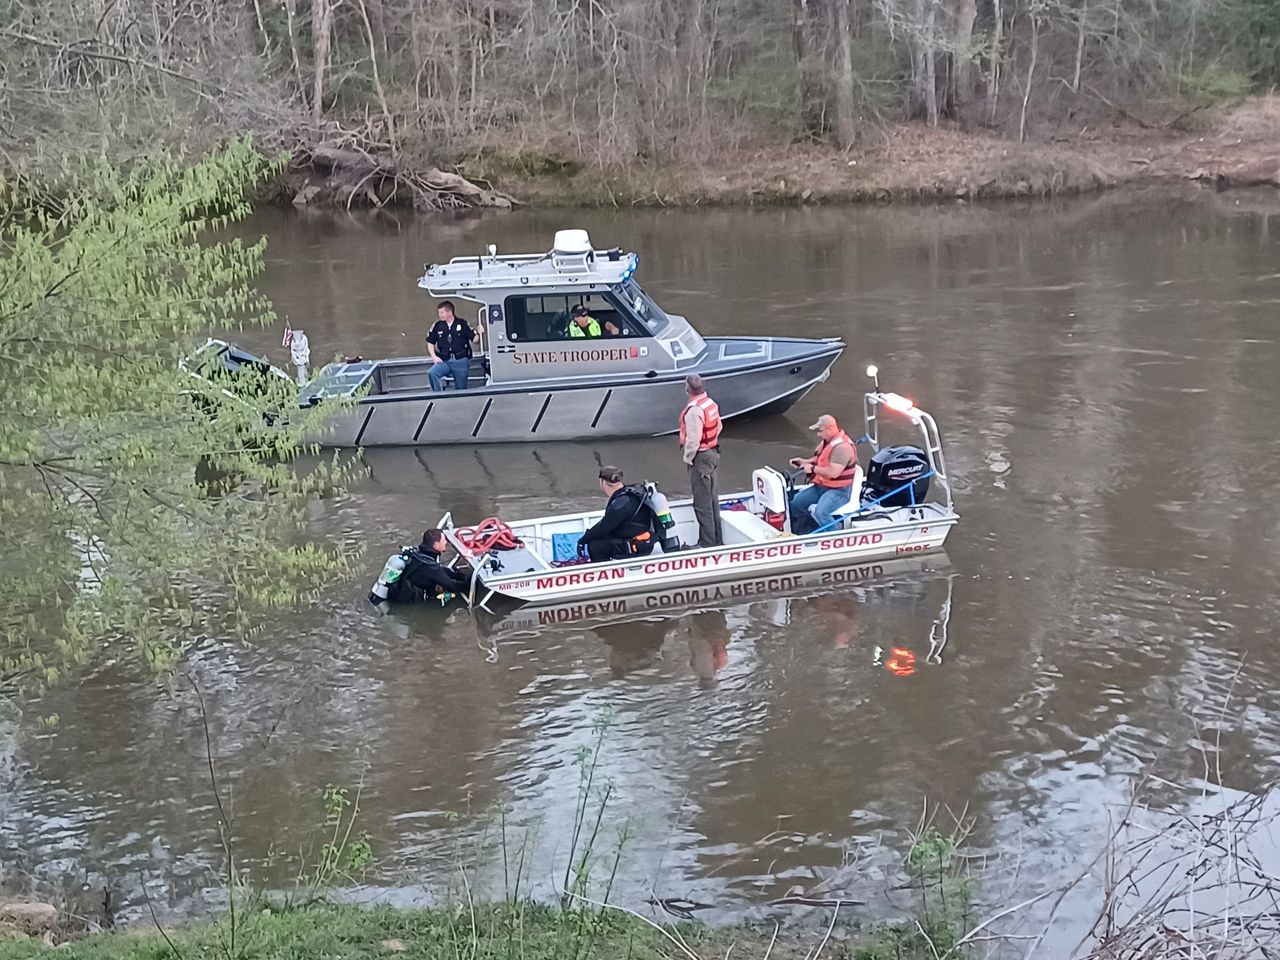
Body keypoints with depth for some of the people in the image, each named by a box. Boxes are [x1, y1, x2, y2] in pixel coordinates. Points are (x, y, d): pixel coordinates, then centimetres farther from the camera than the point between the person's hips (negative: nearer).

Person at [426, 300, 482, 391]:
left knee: (461, 389, 2)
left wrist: (479, 333, -17)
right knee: (431, 373, -27)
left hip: (461, 361, -1)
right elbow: (430, 342, 12)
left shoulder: (463, 324, -1)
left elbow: (474, 338, 3)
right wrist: (434, 356, 0)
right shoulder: (437, 325, 3)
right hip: (444, 361, 1)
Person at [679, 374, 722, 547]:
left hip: (700, 457, -9)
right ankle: (717, 538, 25)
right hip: (713, 453, 9)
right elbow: (718, 427, 14)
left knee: (702, 503, -3)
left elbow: (693, 439, -24)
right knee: (712, 498, 17)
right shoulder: (711, 403, 4)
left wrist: (687, 458, -11)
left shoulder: (694, 410, -23)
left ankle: (707, 542, 1)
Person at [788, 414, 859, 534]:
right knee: (794, 502, 6)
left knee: (820, 512, -34)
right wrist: (804, 461, 8)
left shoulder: (842, 447, -23)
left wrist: (813, 468, -19)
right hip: (821, 486, 10)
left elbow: (833, 472, -30)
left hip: (839, 491, -10)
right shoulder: (825, 441, 8)